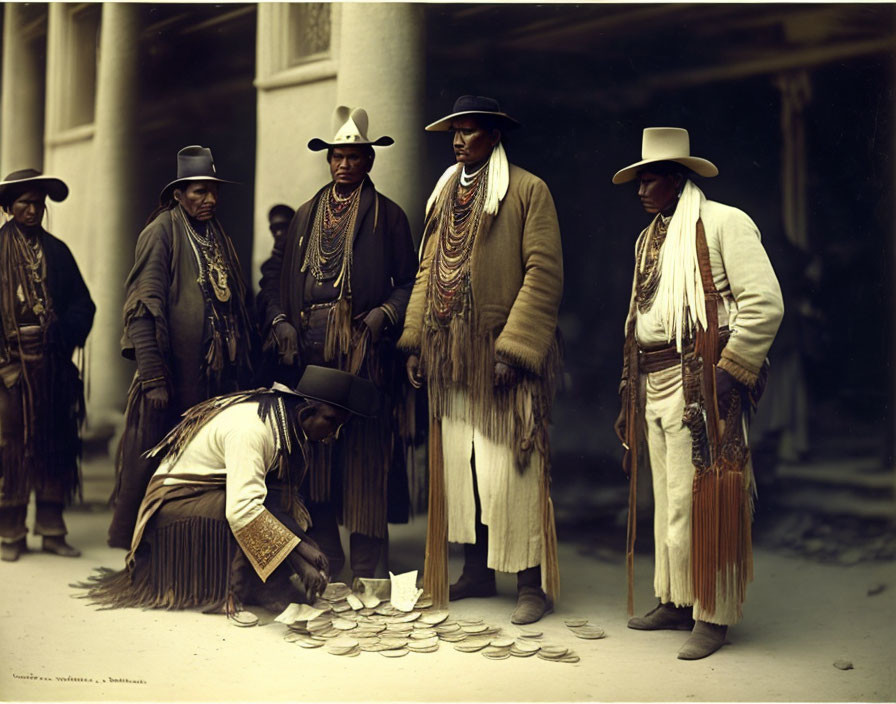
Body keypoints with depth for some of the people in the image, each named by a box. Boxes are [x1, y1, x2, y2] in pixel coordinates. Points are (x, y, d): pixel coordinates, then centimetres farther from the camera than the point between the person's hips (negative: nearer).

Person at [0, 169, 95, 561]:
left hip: (53, 364, 4)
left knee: (55, 445, 5)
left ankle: (51, 530, 13)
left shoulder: (57, 251, 14)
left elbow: (83, 303, 11)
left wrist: (65, 333, -8)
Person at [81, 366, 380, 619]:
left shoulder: (286, 421, -1)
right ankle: (232, 594, -16)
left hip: (213, 499, 9)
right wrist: (299, 561, -37)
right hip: (175, 503, -9)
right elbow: (242, 509, -39)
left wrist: (305, 544, -14)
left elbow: (288, 497, 2)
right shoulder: (251, 429, -30)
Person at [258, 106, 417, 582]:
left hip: (361, 349, -4)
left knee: (364, 450, -6)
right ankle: (324, 555, 16)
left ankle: (365, 565, 0)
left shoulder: (388, 216, 7)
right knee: (313, 449, 5)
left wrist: (384, 314, -13)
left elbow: (410, 282, 4)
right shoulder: (306, 215, 19)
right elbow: (274, 273, 17)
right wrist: (279, 320, 2)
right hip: (308, 349, 4)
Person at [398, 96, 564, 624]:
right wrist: (415, 341, 9)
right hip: (452, 357, 6)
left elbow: (544, 273, -11)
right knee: (459, 468, 10)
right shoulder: (444, 195, 17)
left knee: (511, 470, -4)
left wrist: (513, 347, -18)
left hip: (502, 356, -6)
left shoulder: (528, 191, -3)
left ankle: (533, 583, 6)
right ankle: (477, 572, 22)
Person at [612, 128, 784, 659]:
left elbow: (765, 304, -11)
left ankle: (713, 617, 5)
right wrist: (631, 389, 16)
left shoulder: (724, 224, -5)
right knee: (667, 501, 13)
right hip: (653, 386, 8)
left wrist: (730, 371, -16)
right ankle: (676, 602, 25)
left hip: (700, 385, -8)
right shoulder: (649, 239, 20)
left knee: (700, 501, -5)